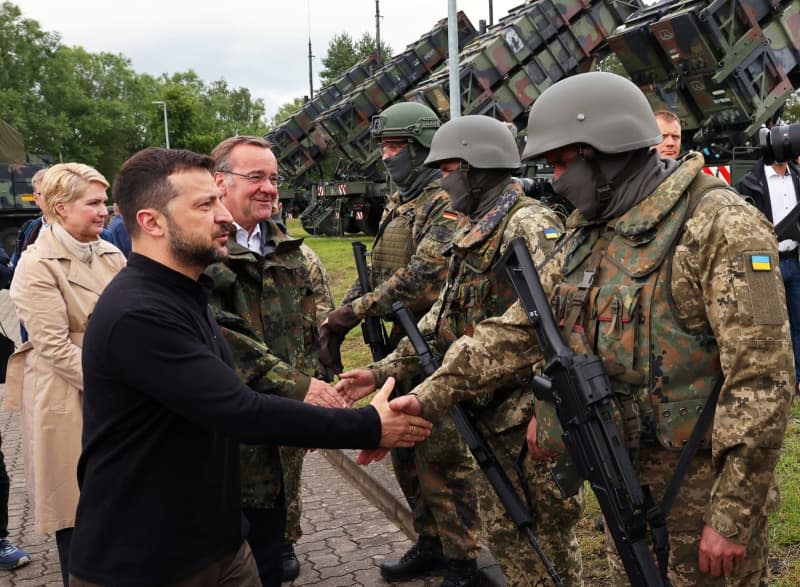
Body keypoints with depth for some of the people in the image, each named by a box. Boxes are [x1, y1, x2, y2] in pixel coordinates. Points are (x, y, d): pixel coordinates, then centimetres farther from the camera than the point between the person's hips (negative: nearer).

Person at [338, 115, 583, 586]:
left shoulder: (529, 225, -16)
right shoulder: (474, 234, 14)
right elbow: (443, 318, 16)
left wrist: (545, 412, -28)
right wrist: (383, 371, 11)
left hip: (530, 414, -9)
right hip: (494, 411, 9)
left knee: (543, 534, 4)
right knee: (503, 528, 20)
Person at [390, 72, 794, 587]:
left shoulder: (722, 228, -19)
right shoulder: (589, 231, 5)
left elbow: (762, 380, -21)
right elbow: (523, 325, 4)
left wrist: (733, 516, -19)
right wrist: (431, 396, -4)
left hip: (701, 480, -7)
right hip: (623, 470, 7)